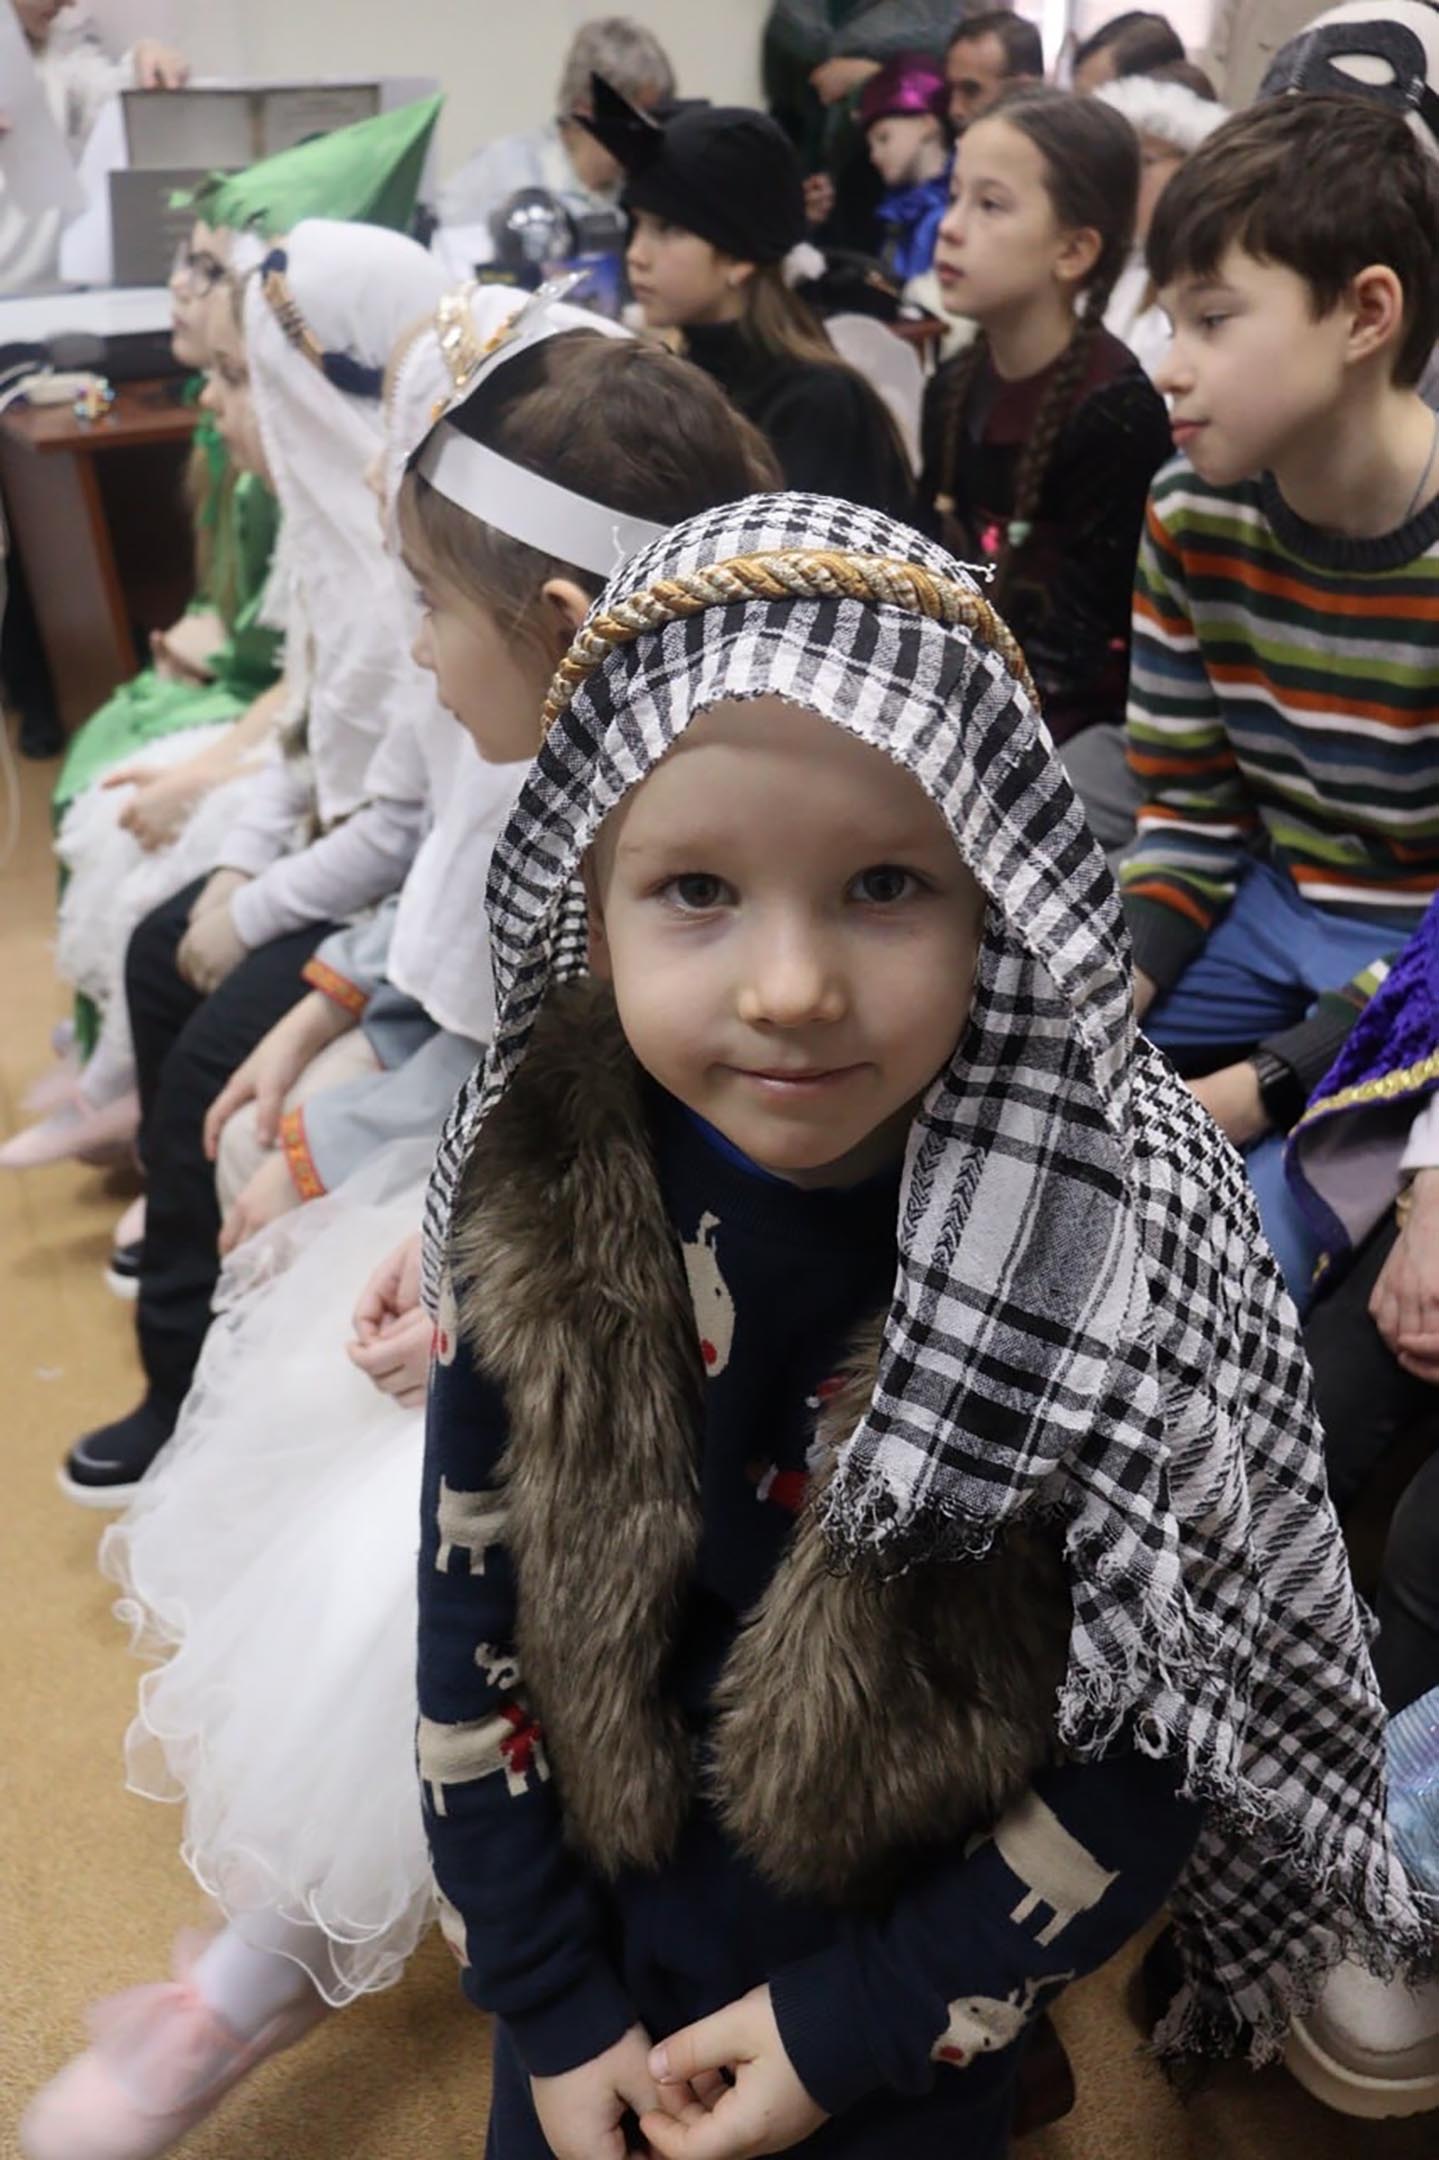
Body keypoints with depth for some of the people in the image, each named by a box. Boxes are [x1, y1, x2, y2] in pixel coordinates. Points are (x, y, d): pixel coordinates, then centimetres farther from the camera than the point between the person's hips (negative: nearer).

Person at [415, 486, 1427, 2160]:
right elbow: (471, 1617, -8)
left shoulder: (1125, 1239, -27)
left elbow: (1165, 1733, -17)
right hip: (594, 1946, 2)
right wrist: (548, 2010, -4)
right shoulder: (538, 1195, -20)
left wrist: (856, 2024, -13)